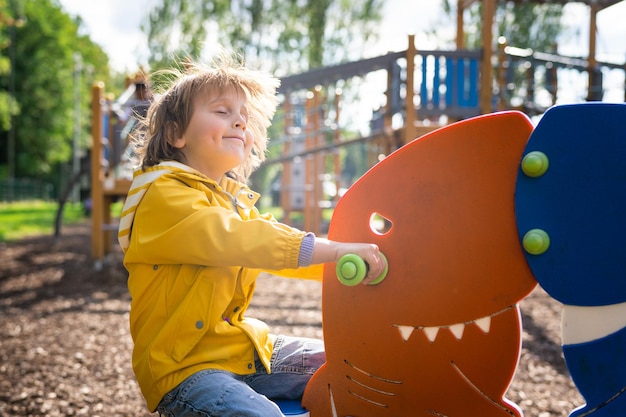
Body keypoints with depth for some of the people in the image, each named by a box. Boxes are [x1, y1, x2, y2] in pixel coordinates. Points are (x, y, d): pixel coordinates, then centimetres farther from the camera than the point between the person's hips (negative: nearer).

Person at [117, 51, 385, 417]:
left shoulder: (237, 200, 17)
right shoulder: (164, 194, -14)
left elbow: (284, 248, 15)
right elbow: (232, 240, -29)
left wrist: (347, 258, 0)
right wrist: (335, 250, -32)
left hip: (247, 349, 8)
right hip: (184, 366, -8)